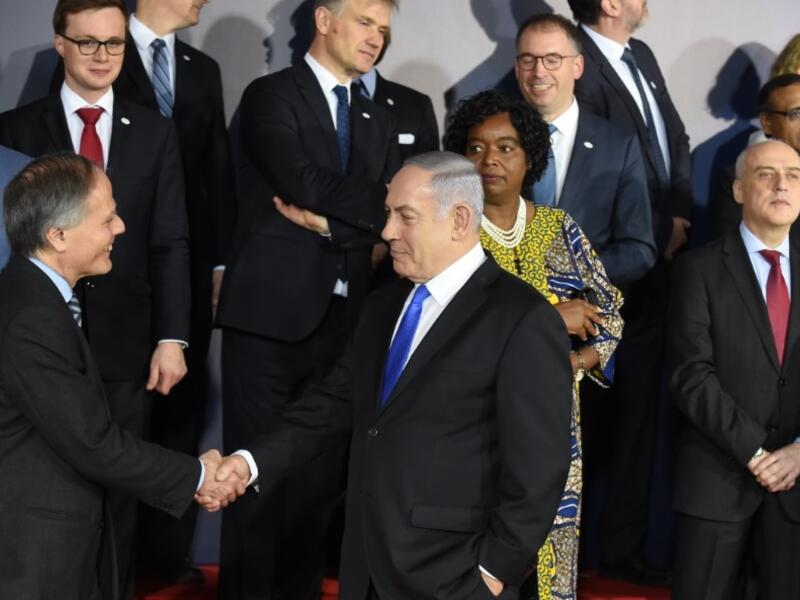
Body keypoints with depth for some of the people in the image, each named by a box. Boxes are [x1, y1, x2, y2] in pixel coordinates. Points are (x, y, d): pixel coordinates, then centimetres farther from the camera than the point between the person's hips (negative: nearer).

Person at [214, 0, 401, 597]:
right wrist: (369, 212, -5)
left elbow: (393, 215, 7)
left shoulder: (380, 120, 17)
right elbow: (305, 185, -17)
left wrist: (326, 217, -9)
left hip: (343, 321, 6)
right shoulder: (271, 96, -2)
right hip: (272, 314, -5)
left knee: (321, 477, 8)